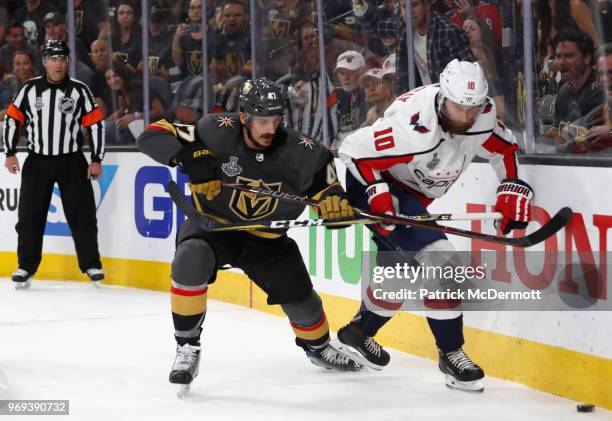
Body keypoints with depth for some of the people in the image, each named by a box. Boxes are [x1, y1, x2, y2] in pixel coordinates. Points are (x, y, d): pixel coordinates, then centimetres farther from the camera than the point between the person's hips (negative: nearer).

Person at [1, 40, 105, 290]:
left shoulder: (79, 90, -3)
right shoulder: (30, 89, -1)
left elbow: (95, 124, -1)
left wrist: (96, 160, -4)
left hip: (72, 162, -1)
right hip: (37, 162, 1)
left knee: (82, 215, -1)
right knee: (29, 216, 0)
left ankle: (91, 265, 9)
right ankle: (26, 267, 11)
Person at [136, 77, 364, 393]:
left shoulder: (297, 150, -19)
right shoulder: (217, 132, -25)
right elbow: (153, 136, -26)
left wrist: (335, 201, -24)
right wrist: (189, 156, -41)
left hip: (266, 236, 3)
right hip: (212, 224, -3)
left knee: (299, 296, 3)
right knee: (190, 261, -34)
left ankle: (318, 347, 41)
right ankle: (187, 348, -17)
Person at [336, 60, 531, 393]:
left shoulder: (482, 114, -16)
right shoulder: (414, 127, -37)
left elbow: (503, 147, 4)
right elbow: (354, 149, -29)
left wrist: (514, 188, -7)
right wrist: (378, 194, -32)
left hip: (410, 192, 9)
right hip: (376, 186, -9)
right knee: (438, 259, -20)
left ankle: (358, 331, 45)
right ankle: (451, 353, -11)